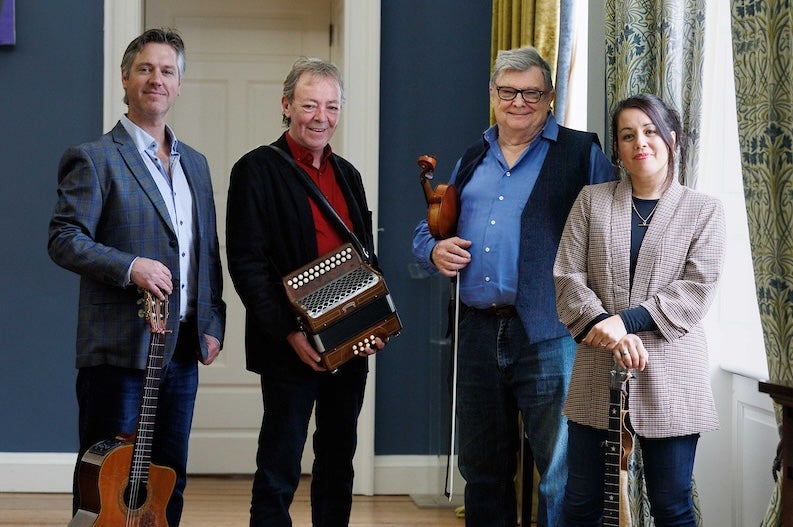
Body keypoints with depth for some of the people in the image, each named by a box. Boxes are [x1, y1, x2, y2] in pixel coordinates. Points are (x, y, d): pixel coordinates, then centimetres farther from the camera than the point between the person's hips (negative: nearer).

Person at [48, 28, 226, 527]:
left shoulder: (196, 164, 17)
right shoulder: (94, 158, -5)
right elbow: (64, 240, -12)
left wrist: (214, 323, 10)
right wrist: (130, 267, -24)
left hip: (183, 348, 6)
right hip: (121, 349, -6)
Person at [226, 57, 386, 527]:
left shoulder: (347, 174, 14)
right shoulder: (257, 170, -6)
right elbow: (247, 264, -12)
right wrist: (290, 333, -18)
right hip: (292, 348, -6)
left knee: (338, 462, 14)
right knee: (279, 470, 0)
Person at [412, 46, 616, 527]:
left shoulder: (581, 154, 0)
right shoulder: (473, 160, 17)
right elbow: (427, 230, 25)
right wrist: (435, 249, 2)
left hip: (549, 337, -5)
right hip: (479, 335, 6)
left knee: (561, 475, -4)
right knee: (483, 469, 15)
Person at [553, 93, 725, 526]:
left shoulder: (704, 210, 5)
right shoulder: (591, 201, 9)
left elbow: (698, 288, -6)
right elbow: (568, 277, 2)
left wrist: (627, 320, -16)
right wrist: (607, 330, -15)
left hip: (670, 377, -2)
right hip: (597, 375, 2)